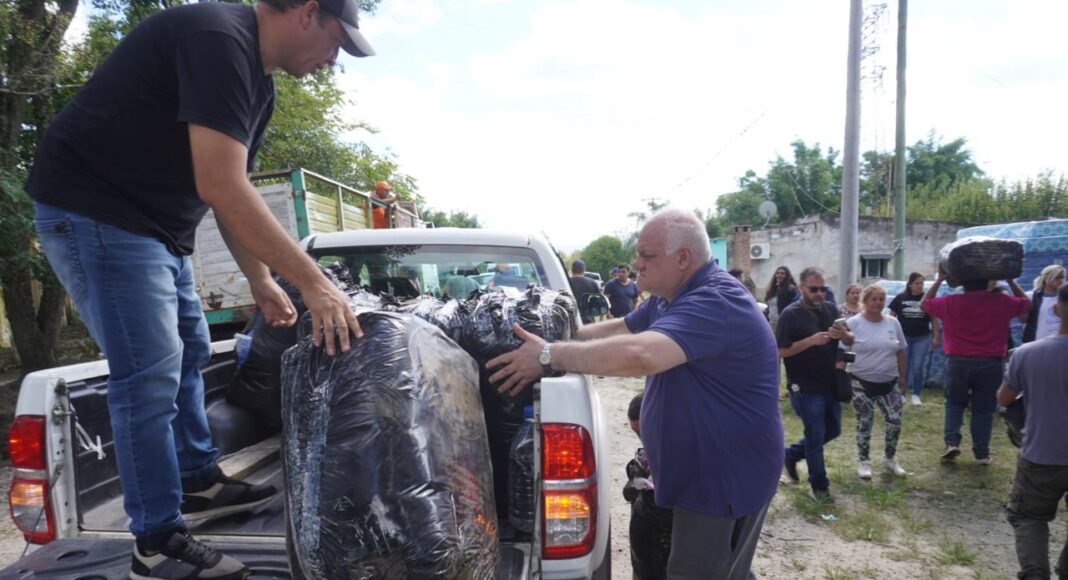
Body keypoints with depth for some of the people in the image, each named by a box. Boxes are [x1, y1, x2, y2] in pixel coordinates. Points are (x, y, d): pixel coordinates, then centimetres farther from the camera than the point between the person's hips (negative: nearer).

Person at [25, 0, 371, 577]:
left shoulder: (255, 80, 9)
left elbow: (233, 192, 12)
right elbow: (221, 187, -31)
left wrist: (262, 284, 7)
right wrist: (314, 283, -29)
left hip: (154, 223, 11)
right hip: (95, 210, -11)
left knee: (189, 351, 15)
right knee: (150, 372, -10)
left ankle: (200, 482, 30)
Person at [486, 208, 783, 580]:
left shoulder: (715, 302, -29)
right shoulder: (672, 298, 7)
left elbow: (638, 355, -42)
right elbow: (618, 329, 12)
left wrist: (549, 356, -34)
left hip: (726, 480, -9)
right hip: (701, 473, 10)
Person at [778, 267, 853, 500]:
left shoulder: (831, 310, 5)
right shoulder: (791, 314, -15)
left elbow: (851, 341, 10)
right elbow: (780, 351, -18)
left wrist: (844, 335, -13)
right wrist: (811, 340, -27)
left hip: (830, 385, 7)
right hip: (806, 388, -7)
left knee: (833, 430, 18)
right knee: (816, 437, 4)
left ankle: (791, 454, 35)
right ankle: (819, 485, 22)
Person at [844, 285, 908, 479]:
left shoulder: (893, 323, 2)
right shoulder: (853, 323, -10)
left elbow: (900, 352, 10)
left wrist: (903, 379, 11)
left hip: (889, 382, 4)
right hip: (861, 382, -3)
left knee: (895, 422, 4)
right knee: (864, 423, 6)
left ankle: (889, 458, 27)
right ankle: (863, 461, 21)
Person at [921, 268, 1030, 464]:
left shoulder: (950, 302, -5)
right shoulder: (1001, 301, -4)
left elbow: (924, 303, 14)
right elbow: (1027, 304, 18)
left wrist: (939, 280, 13)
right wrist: (1010, 280, 17)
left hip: (958, 362, 0)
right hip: (990, 363, 0)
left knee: (954, 403, 18)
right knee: (983, 409, 10)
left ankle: (952, 442, 4)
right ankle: (981, 453, 15)